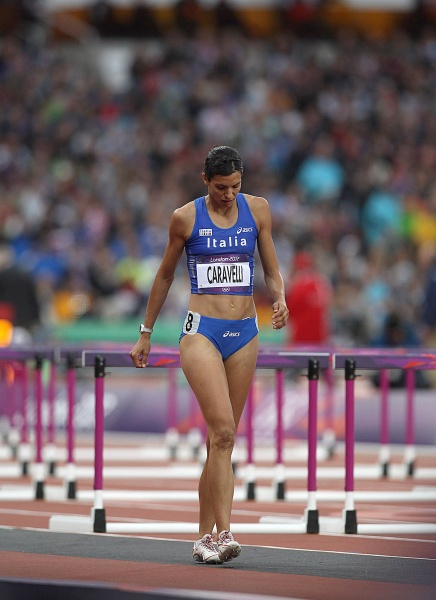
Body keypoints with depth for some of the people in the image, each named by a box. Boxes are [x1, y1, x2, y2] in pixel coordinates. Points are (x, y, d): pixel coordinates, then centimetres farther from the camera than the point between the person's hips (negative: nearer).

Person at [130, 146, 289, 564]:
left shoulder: (257, 210, 7)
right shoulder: (186, 217, 0)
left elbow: (272, 271, 13)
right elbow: (164, 276, 11)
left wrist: (280, 300, -9)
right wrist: (146, 333, 16)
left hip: (244, 333, 3)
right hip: (201, 331, -3)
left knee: (222, 438, 5)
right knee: (222, 431, -18)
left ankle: (204, 536, 12)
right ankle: (224, 533, -21)